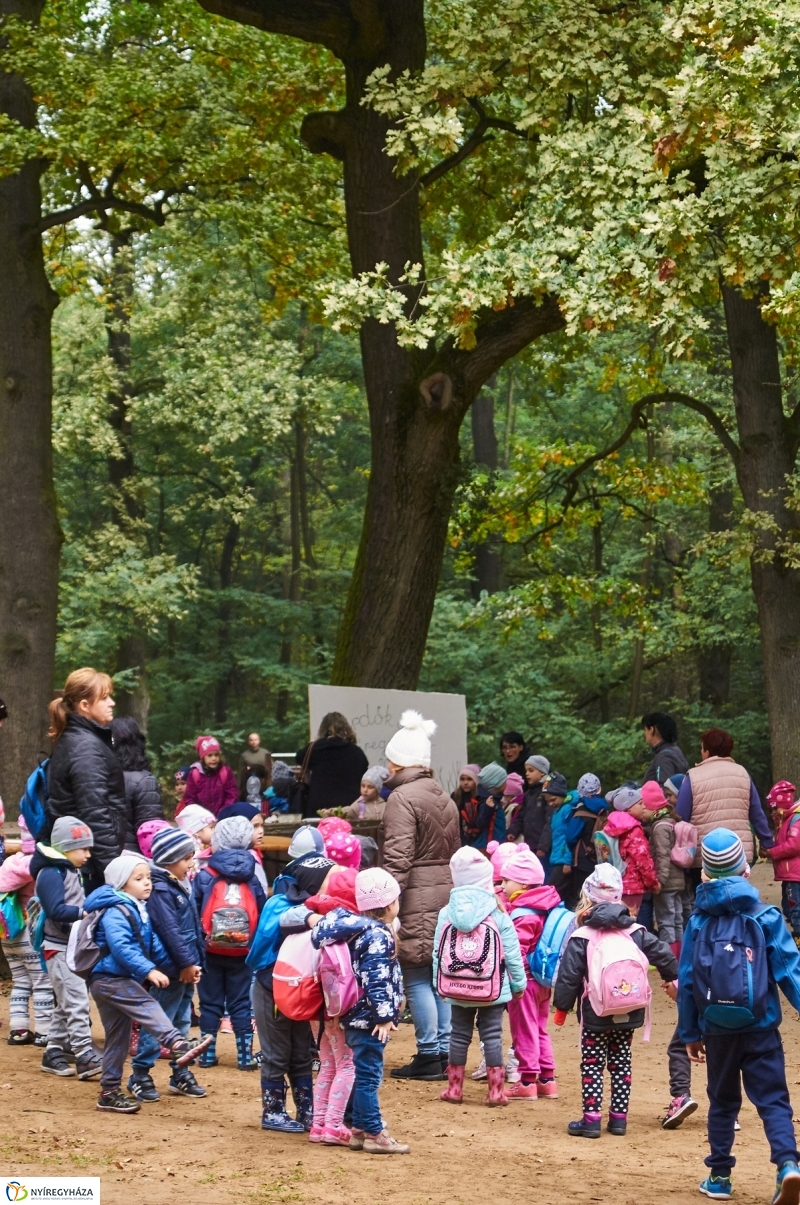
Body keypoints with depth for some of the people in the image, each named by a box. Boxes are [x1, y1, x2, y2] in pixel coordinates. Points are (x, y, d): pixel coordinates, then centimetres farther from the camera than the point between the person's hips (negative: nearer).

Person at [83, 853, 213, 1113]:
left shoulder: (138, 910, 17)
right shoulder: (115, 912, -15)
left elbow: (153, 944, 22)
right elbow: (121, 947, -28)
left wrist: (170, 964, 14)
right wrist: (148, 970, -35)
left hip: (121, 980, 10)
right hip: (108, 979, -10)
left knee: (118, 1036, 11)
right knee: (147, 1007, -28)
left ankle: (110, 1091, 16)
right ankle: (177, 1044, -48)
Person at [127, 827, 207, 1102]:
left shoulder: (181, 886, 13)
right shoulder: (159, 891, -16)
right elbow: (170, 931, -21)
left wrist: (195, 962, 10)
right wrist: (186, 963, -18)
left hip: (186, 969, 10)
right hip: (171, 969, -10)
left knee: (181, 1023, 16)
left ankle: (181, 1075, 24)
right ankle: (140, 1076, 2)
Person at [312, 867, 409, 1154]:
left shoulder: (360, 930, 12)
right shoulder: (378, 936, -17)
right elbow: (376, 980, -23)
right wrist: (384, 1016, -22)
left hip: (359, 1019, 10)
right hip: (369, 1019, -10)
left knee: (363, 1075, 16)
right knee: (368, 1076, -6)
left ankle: (360, 1129, 22)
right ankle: (373, 1134, -3)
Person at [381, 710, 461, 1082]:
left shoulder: (403, 797, -10)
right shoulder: (445, 798, 15)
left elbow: (398, 858, -18)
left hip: (417, 897, -8)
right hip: (447, 890, 8)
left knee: (416, 977, -3)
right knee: (440, 975, 11)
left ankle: (429, 1056, -2)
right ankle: (444, 1051, 14)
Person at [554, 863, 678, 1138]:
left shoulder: (581, 937, -9)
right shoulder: (636, 932, 1)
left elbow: (568, 976, -10)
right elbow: (663, 955, 6)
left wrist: (561, 1007, 1)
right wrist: (674, 977, 25)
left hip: (595, 1015, -4)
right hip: (628, 1013, 4)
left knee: (592, 1064, 3)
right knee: (621, 1064, 13)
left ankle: (591, 1119, -1)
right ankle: (619, 1118, 15)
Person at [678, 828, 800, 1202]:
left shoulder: (698, 922, 1)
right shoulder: (765, 917, -4)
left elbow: (686, 982, 3)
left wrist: (690, 1034, 11)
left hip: (716, 1028, 2)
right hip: (761, 1028, -2)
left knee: (722, 1102, 17)